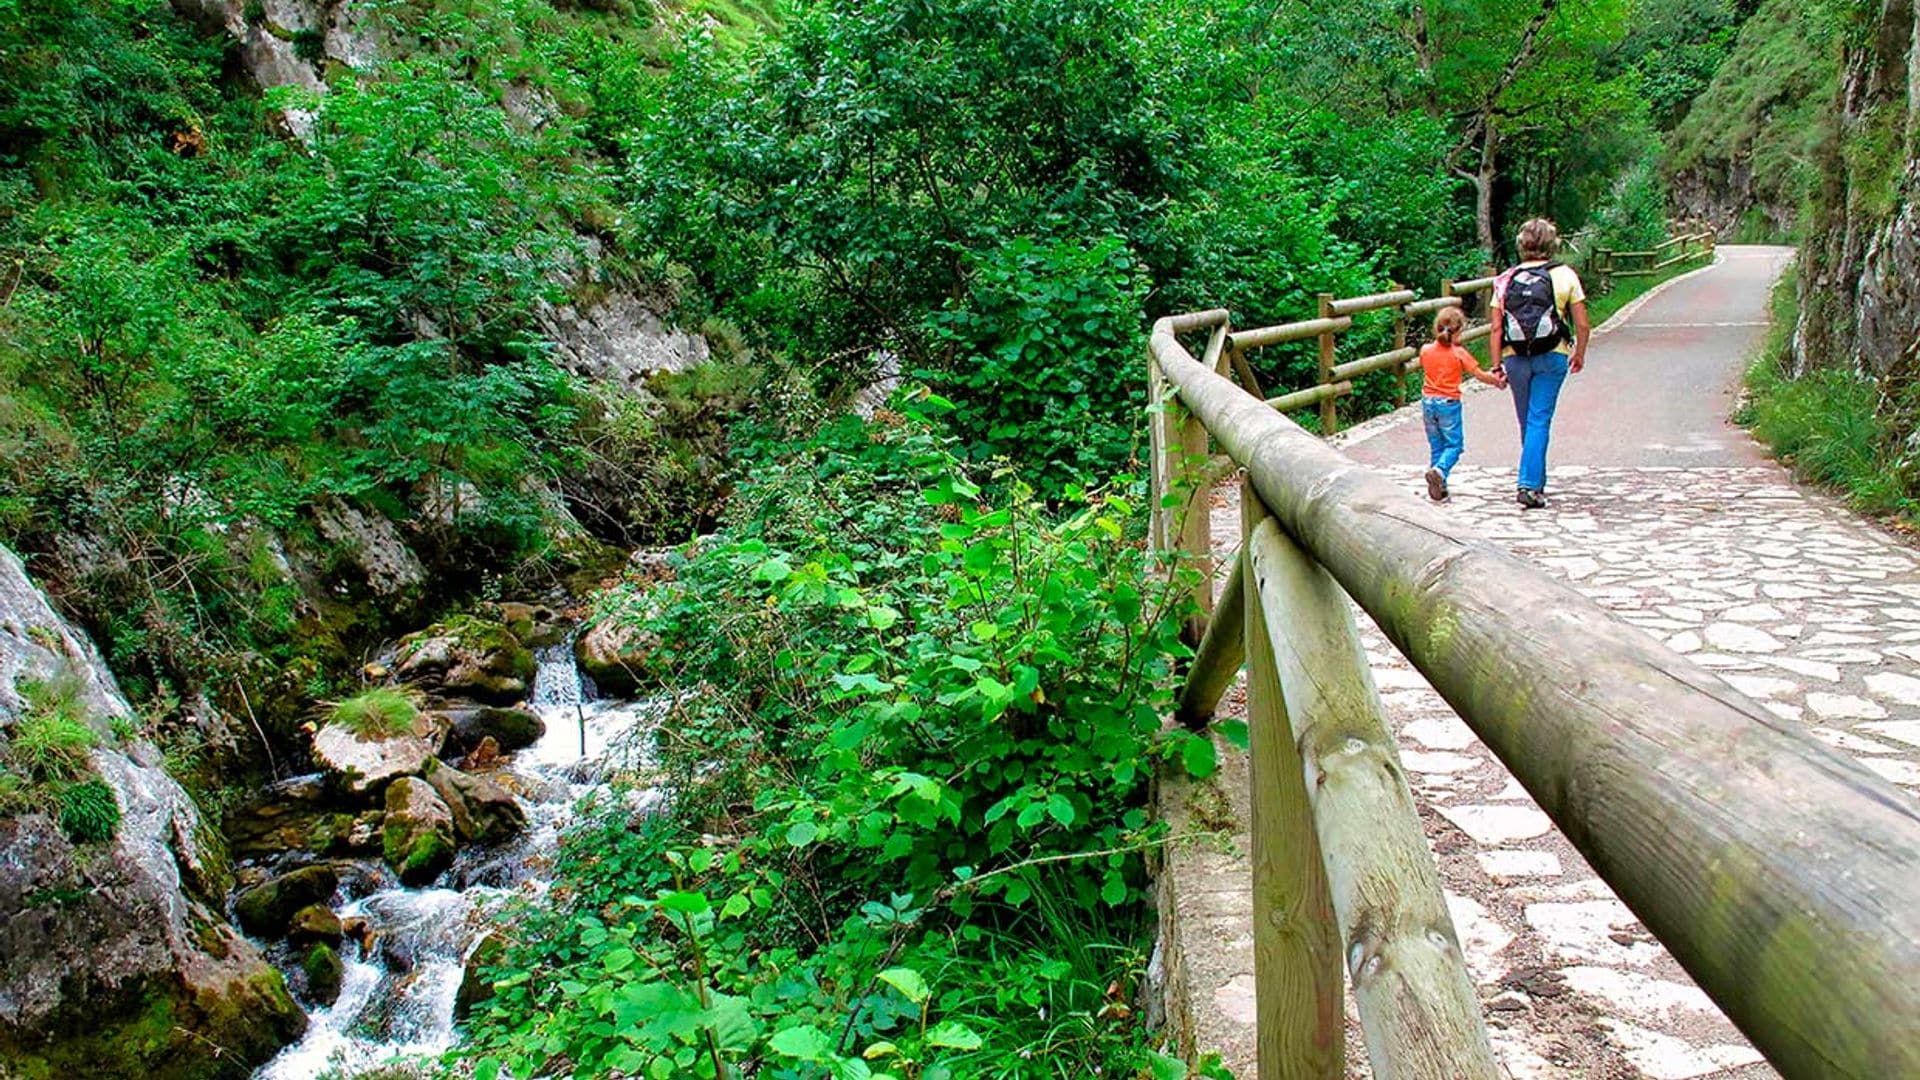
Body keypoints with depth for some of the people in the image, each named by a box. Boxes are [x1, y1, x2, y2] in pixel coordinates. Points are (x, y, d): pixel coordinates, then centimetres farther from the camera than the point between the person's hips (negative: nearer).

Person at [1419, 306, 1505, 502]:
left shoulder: (1426, 350, -1)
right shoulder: (1459, 354, -11)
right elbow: (1480, 375, -7)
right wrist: (1497, 381, 9)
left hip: (1428, 402, 4)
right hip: (1448, 404, -4)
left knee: (1436, 445, 13)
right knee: (1454, 444, 5)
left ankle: (1438, 488, 12)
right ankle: (1439, 471, -23)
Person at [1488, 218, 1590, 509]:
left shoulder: (1506, 280, 2)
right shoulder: (1565, 275, -2)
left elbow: (1496, 328, 0)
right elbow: (1581, 324, 0)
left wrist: (1497, 366, 6)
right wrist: (1579, 354, 15)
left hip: (1515, 358, 2)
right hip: (1551, 357, -2)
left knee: (1528, 422, 15)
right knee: (1539, 421, -3)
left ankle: (1537, 482, 28)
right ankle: (1529, 484, -14)